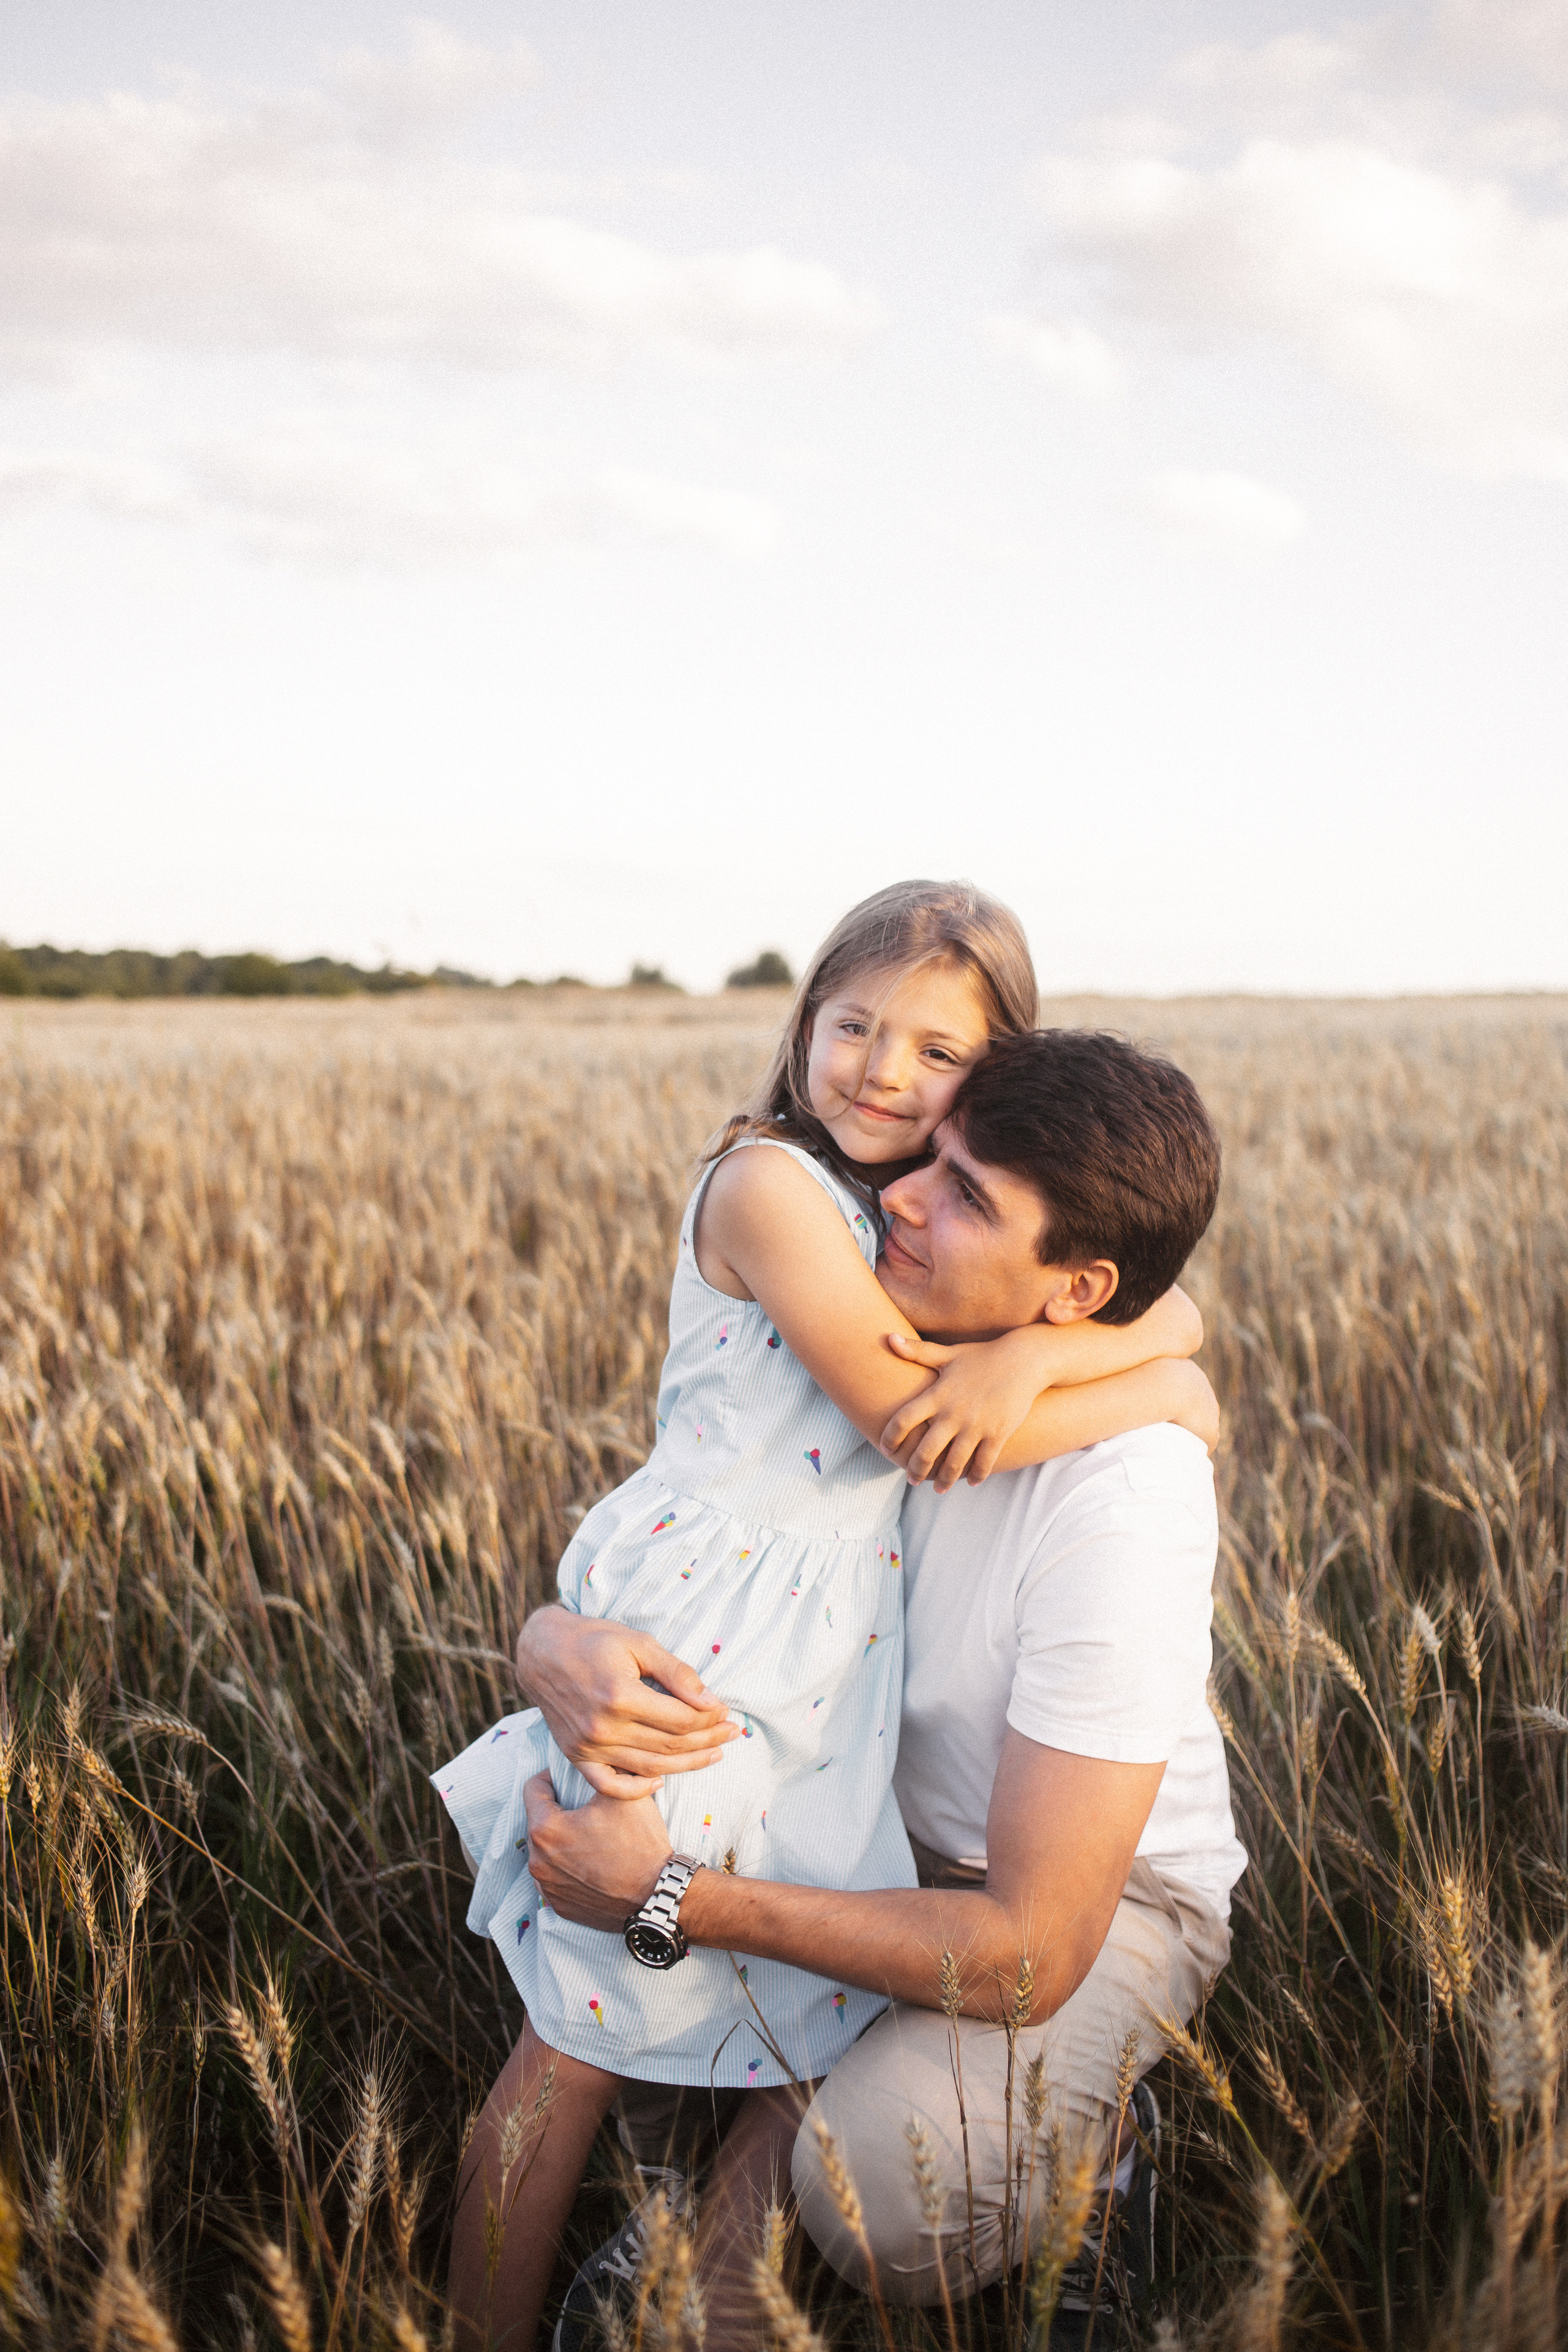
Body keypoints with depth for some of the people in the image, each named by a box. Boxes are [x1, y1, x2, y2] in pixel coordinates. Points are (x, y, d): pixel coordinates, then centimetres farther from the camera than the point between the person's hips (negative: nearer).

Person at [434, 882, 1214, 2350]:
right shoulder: (771, 1183, -15)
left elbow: (1167, 1313, -1)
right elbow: (916, 1419, -19)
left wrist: (1041, 1350, -22)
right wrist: (1165, 1397, -10)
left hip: (836, 1659, 8)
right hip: (704, 1635, -7)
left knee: (803, 2011, 14)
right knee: (592, 2039, 3)